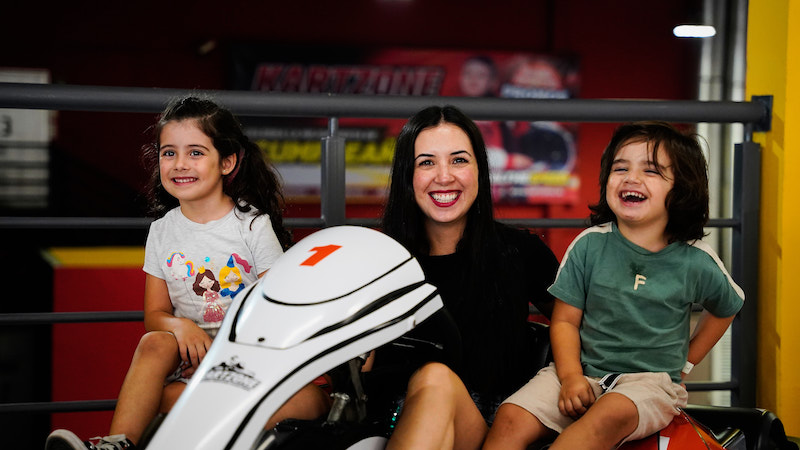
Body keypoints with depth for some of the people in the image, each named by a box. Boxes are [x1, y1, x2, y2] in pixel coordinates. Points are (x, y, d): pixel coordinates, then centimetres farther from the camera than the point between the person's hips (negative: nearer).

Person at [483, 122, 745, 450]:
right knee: (511, 419, -25)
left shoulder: (696, 261, 1)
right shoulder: (589, 245, 1)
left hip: (651, 379, -1)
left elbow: (725, 308, 22)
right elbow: (565, 320, 3)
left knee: (610, 415, -37)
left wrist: (685, 362, 16)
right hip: (584, 370, 2)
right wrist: (570, 377, -13)